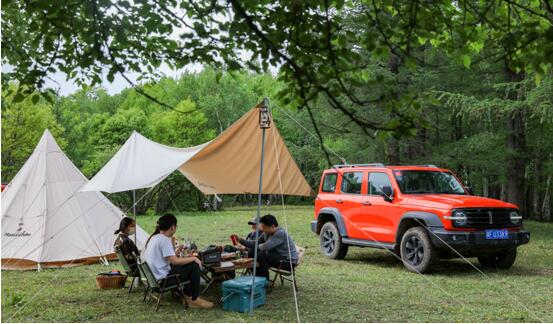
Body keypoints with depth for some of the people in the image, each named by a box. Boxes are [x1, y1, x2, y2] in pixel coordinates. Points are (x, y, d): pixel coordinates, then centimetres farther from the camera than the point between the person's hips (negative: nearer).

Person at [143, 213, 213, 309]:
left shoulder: (153, 237, 10)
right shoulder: (164, 239, -19)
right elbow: (174, 261, -24)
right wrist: (194, 258, -14)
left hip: (154, 277, 10)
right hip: (163, 280, -10)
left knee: (187, 265, 25)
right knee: (194, 265, -6)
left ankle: (188, 297, 21)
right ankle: (195, 299, 4)